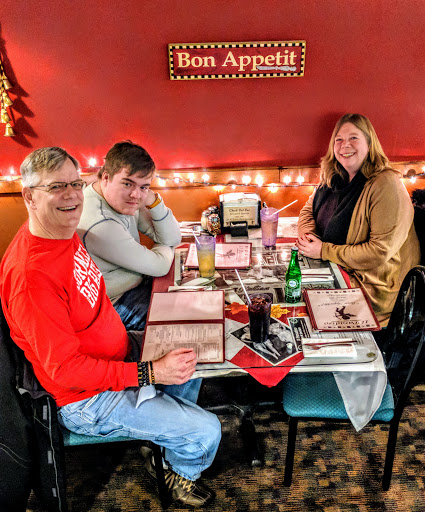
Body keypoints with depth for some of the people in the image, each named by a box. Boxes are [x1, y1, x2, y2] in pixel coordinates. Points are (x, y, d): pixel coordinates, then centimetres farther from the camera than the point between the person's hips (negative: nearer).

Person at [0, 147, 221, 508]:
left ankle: (165, 448, 39)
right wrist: (151, 372, -28)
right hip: (87, 401, -9)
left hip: (118, 358, 9)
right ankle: (180, 472, 30)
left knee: (189, 366, 22)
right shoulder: (30, 273, -32)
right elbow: (65, 369, -28)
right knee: (206, 430, -6)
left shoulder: (65, 233, -3)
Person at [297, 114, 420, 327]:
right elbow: (309, 209, 15)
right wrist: (307, 237, -9)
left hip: (372, 287, -7)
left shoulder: (386, 185, -20)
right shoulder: (333, 177, 4)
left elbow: (380, 251, -24)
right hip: (332, 270, 7)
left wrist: (324, 251, -22)